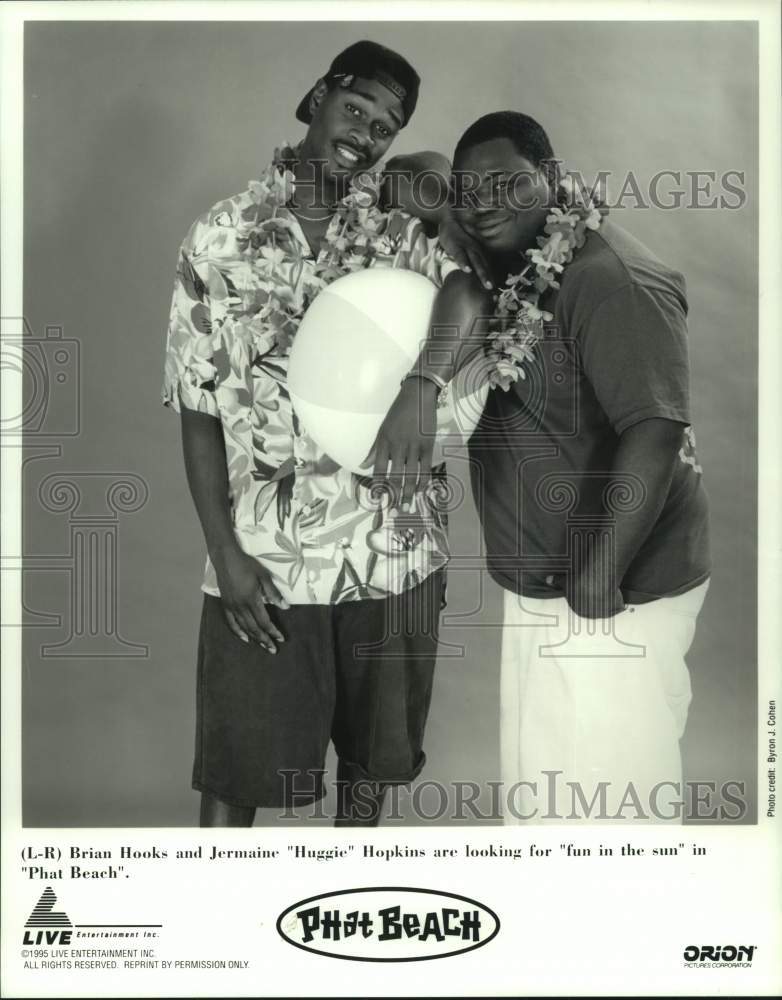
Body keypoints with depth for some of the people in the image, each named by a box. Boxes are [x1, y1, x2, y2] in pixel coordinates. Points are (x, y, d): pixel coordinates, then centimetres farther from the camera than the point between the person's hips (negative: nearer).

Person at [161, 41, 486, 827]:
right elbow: (197, 408, -1)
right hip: (264, 556, -1)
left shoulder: (403, 226, 2)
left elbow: (465, 284, -22)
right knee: (236, 768, 8)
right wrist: (224, 552, -8)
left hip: (392, 548, 2)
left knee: (371, 749, 18)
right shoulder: (220, 238, 0)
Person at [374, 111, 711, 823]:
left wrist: (603, 573, -29)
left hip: (615, 596, -8)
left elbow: (655, 432, -27)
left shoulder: (613, 279, -20)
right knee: (539, 782, 22)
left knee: (605, 791, 7)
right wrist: (424, 378, -20)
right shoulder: (511, 272, 10)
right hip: (539, 585, 8)